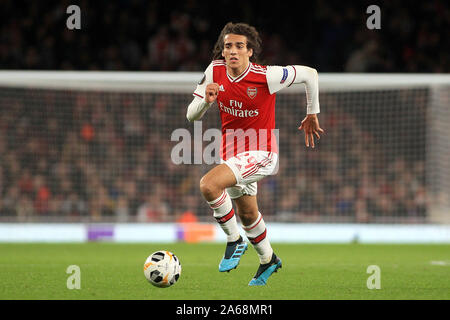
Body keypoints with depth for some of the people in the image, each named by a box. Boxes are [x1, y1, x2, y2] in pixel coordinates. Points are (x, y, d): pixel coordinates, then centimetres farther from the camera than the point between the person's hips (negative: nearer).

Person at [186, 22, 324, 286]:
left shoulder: (266, 76, -21)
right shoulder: (215, 71, -8)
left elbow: (310, 74, -7)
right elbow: (192, 115, -4)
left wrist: (312, 115, 2)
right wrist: (207, 101, -26)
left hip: (260, 154, -7)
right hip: (231, 153, 7)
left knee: (209, 185, -29)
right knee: (247, 214, 24)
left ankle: (235, 241, -8)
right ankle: (268, 259, 52)